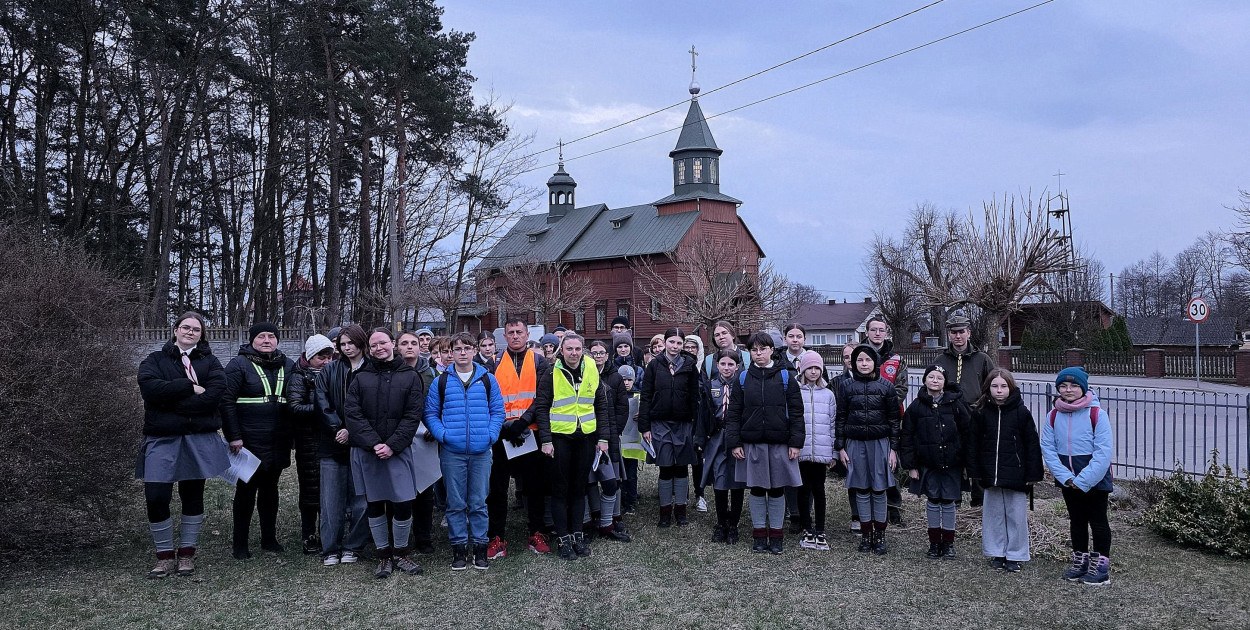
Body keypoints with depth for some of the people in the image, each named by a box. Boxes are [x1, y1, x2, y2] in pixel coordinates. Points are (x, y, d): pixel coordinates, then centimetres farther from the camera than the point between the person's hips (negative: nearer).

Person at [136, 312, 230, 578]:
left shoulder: (210, 363, 9)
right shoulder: (155, 360, 9)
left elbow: (214, 395, -10)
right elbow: (150, 388, -12)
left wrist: (172, 401, -13)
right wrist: (190, 387, -13)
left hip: (199, 439, 1)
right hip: (162, 439, 0)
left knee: (192, 496, 8)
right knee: (156, 498, -7)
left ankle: (186, 554, 20)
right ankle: (165, 556, 9)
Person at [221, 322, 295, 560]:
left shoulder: (287, 366, 11)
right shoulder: (239, 364, -4)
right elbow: (227, 401, -9)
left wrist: (291, 433, 9)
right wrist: (234, 436, -15)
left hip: (278, 442, 5)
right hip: (249, 441, -5)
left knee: (270, 488, 13)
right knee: (246, 489, 2)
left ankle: (269, 538, 23)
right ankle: (240, 544, 11)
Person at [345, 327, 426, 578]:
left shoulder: (410, 376, 4)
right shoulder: (361, 377, 7)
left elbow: (413, 415, -2)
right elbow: (353, 413, -2)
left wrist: (392, 445, -12)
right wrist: (373, 443, -13)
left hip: (398, 450, -1)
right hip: (366, 451, 1)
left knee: (403, 504, -4)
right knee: (374, 505, 7)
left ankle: (400, 553, 15)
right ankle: (383, 556, 20)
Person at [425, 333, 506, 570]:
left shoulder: (488, 379, 6)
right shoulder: (441, 382, 4)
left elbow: (498, 410, 8)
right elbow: (430, 413, 5)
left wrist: (491, 434, -6)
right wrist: (442, 434, -9)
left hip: (481, 451, 0)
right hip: (452, 452, 0)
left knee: (478, 502, 6)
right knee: (455, 503, 6)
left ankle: (480, 546, 17)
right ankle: (459, 547, 16)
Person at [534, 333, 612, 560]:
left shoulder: (591, 372, 5)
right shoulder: (551, 374, -5)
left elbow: (602, 407, 9)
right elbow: (541, 408, -4)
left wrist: (603, 437, 3)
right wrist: (546, 440, -10)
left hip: (586, 437, 3)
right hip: (560, 437, -3)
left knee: (579, 487, 11)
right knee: (560, 489, 3)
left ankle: (577, 534, 20)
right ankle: (564, 538, 11)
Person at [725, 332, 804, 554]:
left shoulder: (786, 377, 2)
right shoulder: (743, 378, 5)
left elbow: (796, 411, 1)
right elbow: (733, 413, 5)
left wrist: (795, 442, -5)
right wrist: (734, 443, -3)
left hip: (779, 443, -1)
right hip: (751, 444, 1)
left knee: (777, 489, 6)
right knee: (757, 489, 7)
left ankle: (776, 534, 18)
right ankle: (760, 534, 19)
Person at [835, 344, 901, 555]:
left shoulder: (886, 386, 1)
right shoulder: (847, 387, 3)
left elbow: (894, 419, 3)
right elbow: (840, 418, 6)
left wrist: (893, 448, -1)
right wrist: (840, 447, 2)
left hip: (880, 443, -1)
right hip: (855, 444, 1)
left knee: (879, 490, 2)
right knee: (862, 490, 6)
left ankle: (880, 535, 13)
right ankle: (865, 534, 15)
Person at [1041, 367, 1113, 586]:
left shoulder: (1096, 414, -15)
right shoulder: (1054, 416, -1)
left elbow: (1103, 452, -19)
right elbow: (1048, 449, -4)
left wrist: (1083, 480, -21)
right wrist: (1065, 477, -15)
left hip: (1095, 480, -5)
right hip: (1068, 481, 5)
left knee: (1098, 522, 6)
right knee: (1076, 521, 17)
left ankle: (1100, 566, 15)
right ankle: (1080, 562, 30)